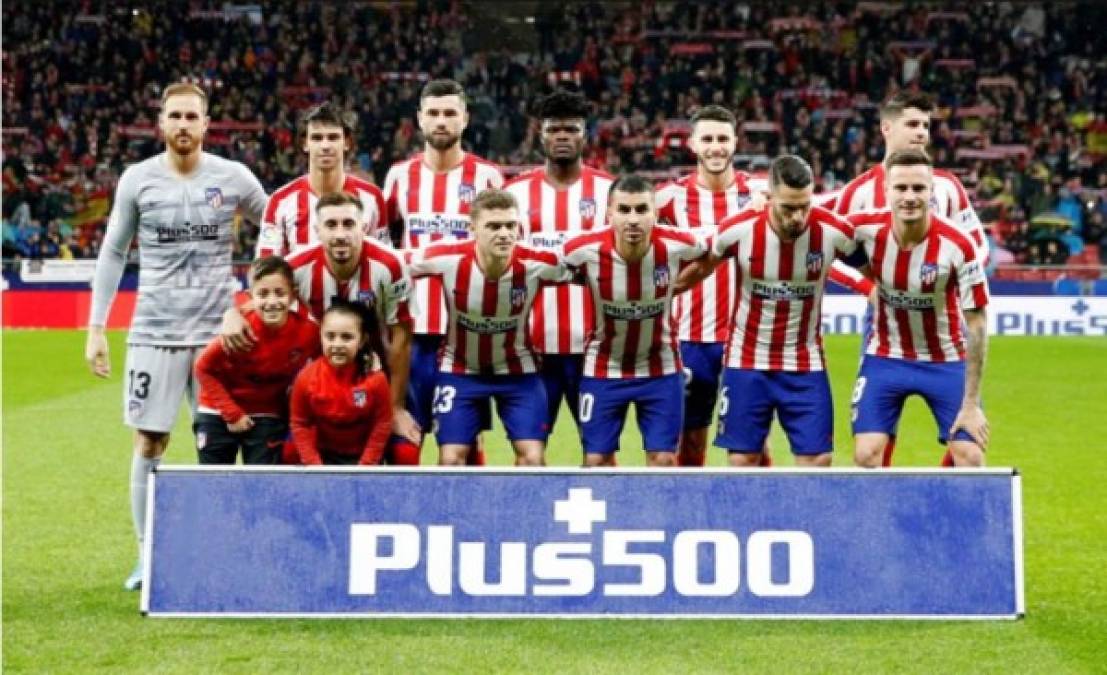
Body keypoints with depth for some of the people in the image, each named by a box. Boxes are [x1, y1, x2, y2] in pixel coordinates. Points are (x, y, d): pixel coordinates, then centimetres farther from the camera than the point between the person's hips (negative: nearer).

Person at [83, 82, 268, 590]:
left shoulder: (233, 178, -1)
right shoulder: (137, 179, 1)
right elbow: (113, 254, 8)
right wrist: (96, 327, 4)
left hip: (220, 331, -1)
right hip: (154, 332, 1)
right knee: (149, 444, 3)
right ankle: (148, 556, 13)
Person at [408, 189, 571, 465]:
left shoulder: (537, 264, -24)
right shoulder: (447, 258, -25)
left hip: (518, 371, 0)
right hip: (460, 368, 0)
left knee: (533, 458, -7)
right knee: (451, 459, -4)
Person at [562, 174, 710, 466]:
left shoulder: (676, 245, -22)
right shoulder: (586, 249, -24)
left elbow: (708, 251, 2)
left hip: (661, 368, 1)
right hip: (603, 369, 0)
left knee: (663, 459, 2)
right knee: (597, 459, 4)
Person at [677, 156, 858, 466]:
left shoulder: (833, 231, -16)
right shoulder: (737, 229, -16)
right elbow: (701, 268, 5)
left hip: (806, 366, 0)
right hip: (746, 362, 0)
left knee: (818, 459, -3)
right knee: (743, 459, 3)